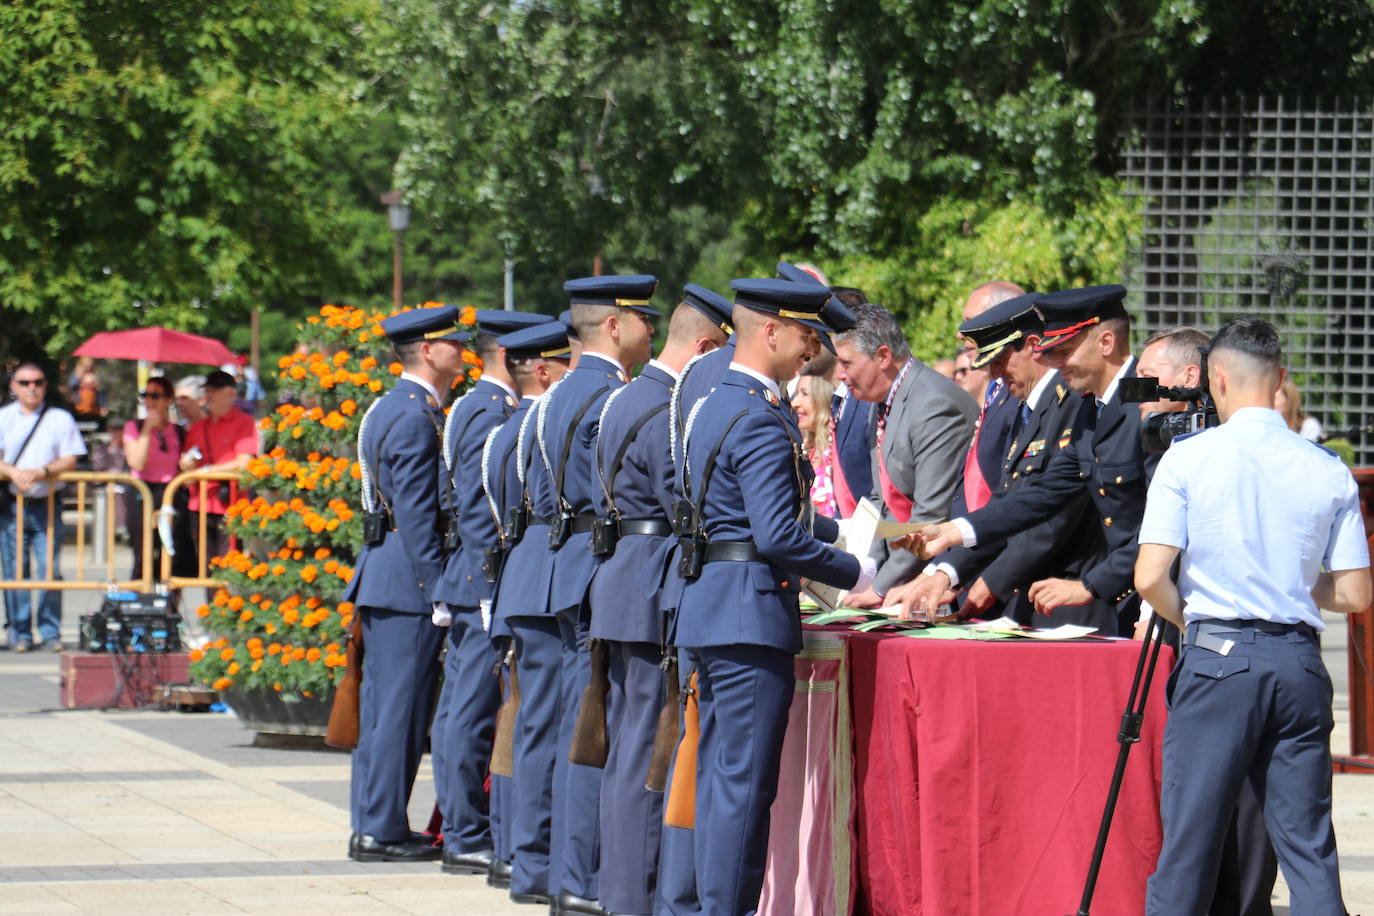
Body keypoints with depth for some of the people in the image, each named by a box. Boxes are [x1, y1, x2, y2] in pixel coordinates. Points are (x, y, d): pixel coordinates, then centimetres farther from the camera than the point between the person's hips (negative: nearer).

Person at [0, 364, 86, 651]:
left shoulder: (60, 419, 9)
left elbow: (70, 460, 2)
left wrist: (41, 472, -14)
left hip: (47, 505, 0)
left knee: (50, 570, -4)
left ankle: (50, 632, 3)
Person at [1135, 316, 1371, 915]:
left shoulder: (1188, 458, -3)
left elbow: (1150, 578, -9)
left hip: (1217, 659, -3)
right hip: (1299, 659, 3)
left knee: (1188, 840, 2)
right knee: (1308, 847, 5)